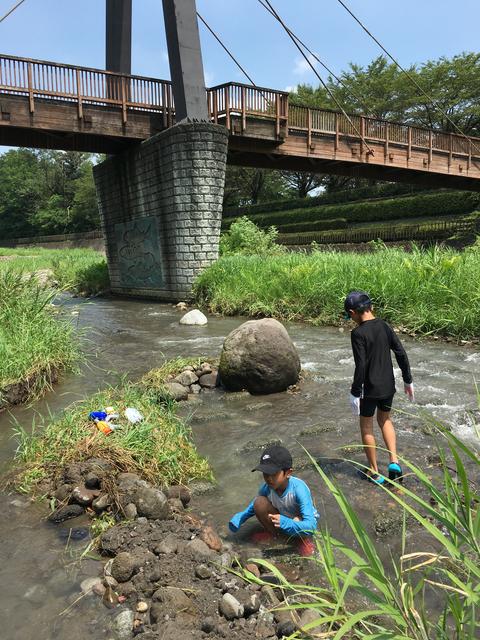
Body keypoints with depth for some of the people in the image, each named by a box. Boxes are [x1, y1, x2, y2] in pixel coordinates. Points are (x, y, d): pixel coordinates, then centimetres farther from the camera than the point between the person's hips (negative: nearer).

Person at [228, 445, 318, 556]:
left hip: (301, 523, -4)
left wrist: (286, 523, -56)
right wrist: (239, 517, -19)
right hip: (282, 517, 4)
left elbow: (311, 525, -39)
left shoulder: (299, 489, -36)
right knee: (259, 502, -23)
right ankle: (272, 532, 5)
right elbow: (253, 506, 0)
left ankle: (305, 539, -2)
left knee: (297, 521, -39)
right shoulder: (267, 487, -22)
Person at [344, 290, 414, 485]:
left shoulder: (358, 333, -18)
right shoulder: (385, 327, 0)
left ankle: (375, 472, 21)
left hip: (370, 389, -6)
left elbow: (361, 366, -21)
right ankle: (394, 461, 14)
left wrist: (355, 393, -13)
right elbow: (401, 354, 3)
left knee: (366, 427, 12)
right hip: (388, 386, 6)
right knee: (385, 420, 26)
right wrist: (408, 381, 13)